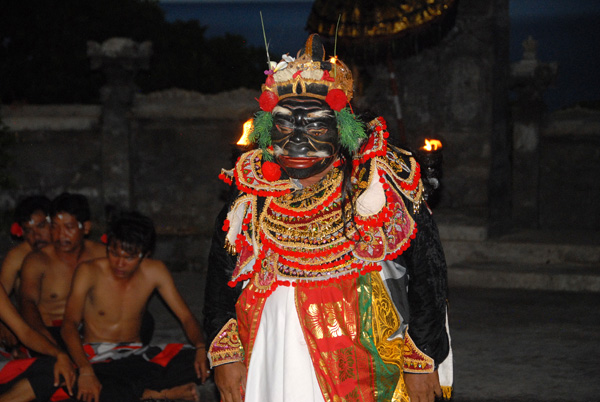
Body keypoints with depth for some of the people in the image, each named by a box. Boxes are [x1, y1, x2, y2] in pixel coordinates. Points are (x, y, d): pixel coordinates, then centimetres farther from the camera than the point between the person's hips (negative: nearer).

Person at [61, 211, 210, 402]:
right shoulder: (89, 272, -9)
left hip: (137, 355, 3)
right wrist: (85, 370, -36)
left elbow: (186, 316, 2)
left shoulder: (154, 272, 1)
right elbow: (70, 323, -18)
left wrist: (201, 348, -20)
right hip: (97, 358, -3)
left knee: (196, 360, -23)